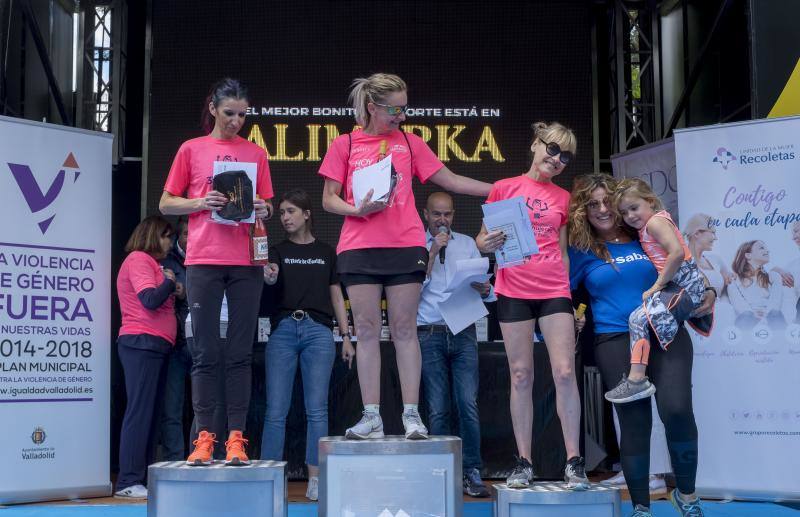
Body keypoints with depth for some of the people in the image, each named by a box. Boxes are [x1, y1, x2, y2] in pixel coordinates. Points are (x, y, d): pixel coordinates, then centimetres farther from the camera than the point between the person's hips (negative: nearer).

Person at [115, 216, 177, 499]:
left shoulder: (150, 263, 24)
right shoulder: (139, 258, -5)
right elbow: (150, 300, -15)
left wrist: (175, 293, 8)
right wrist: (169, 281, 0)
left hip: (155, 346, 10)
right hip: (142, 343, -10)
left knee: (151, 413, 6)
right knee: (140, 412, -12)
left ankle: (144, 478, 7)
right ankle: (128, 482, -11)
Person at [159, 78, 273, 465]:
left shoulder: (256, 154, 12)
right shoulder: (192, 149, 8)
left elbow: (267, 205, 17)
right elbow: (166, 204, 9)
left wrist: (263, 210, -6)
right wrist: (202, 202, -9)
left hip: (246, 262, 1)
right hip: (203, 260, -1)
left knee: (240, 354, 0)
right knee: (205, 352, 0)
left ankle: (236, 437, 3)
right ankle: (203, 436, 4)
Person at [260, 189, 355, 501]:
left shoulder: (326, 252, 14)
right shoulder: (278, 251, 13)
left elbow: (336, 297, 14)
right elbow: (271, 277, -8)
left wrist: (346, 337, 7)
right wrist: (268, 276, -32)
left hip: (318, 330, 0)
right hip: (283, 330, 0)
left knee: (316, 409, -2)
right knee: (276, 410, -2)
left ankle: (315, 479, 2)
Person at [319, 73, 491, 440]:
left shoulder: (410, 143, 12)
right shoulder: (344, 145, 9)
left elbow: (451, 181, 13)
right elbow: (329, 200, 7)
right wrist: (359, 210, -13)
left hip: (406, 246, 1)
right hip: (358, 247, 0)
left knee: (404, 330, -1)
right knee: (367, 330, 0)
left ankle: (411, 415, 3)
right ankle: (372, 417, 4)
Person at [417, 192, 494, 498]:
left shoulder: (467, 244, 16)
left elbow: (483, 284, 13)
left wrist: (485, 290, -10)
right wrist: (432, 254, -9)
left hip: (464, 332, 2)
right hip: (430, 333, -1)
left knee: (468, 404, -8)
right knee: (437, 410, 0)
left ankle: (472, 473, -1)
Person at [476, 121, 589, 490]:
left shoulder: (563, 197, 13)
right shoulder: (504, 188, 5)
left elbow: (562, 252, 17)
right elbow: (482, 239, 8)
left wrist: (571, 294, 10)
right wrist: (487, 243, -16)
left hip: (554, 290, 2)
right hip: (513, 290, -1)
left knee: (565, 373, -7)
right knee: (521, 376, 2)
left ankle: (574, 462, 0)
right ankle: (523, 464, 9)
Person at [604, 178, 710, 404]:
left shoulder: (655, 220, -10)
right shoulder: (644, 229, 19)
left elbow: (677, 252, -23)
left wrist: (657, 285, -18)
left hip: (686, 282, -11)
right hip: (676, 285, 11)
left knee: (639, 317, -20)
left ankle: (637, 380, -24)